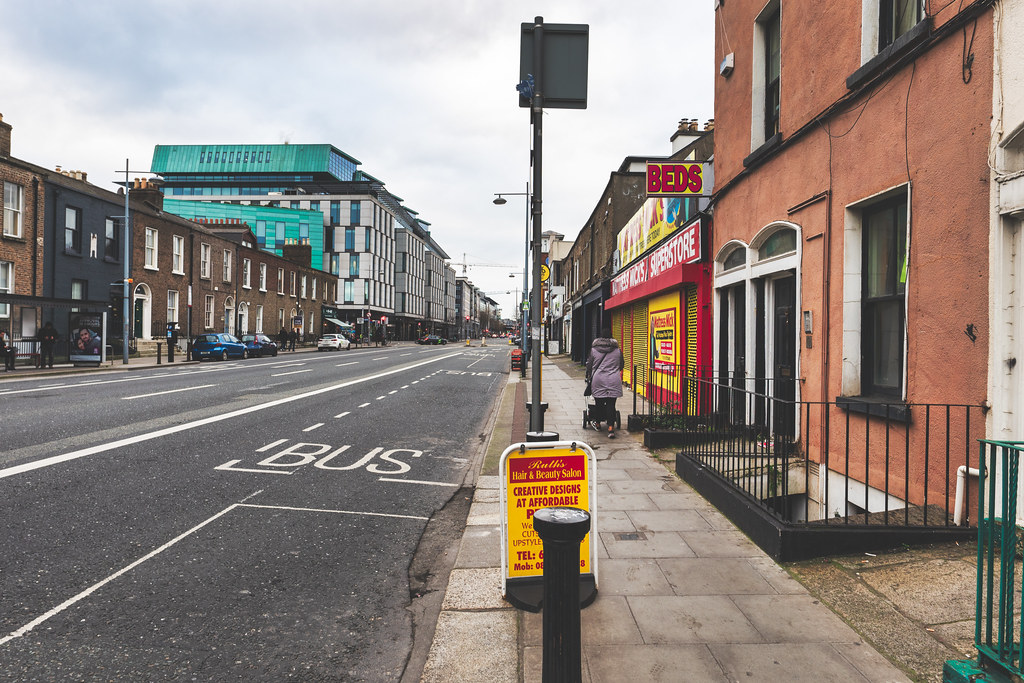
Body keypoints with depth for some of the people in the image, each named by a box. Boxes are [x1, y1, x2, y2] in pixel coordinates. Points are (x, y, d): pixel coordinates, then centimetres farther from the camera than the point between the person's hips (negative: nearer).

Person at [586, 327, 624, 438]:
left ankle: (598, 424, 28)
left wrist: (589, 377, 26)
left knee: (599, 403, 13)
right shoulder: (617, 350, 5)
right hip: (614, 381, 0)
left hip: (598, 380, 0)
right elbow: (622, 365, 17)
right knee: (611, 404, -1)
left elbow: (589, 365, 8)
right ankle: (611, 427, -10)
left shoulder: (594, 349, 2)